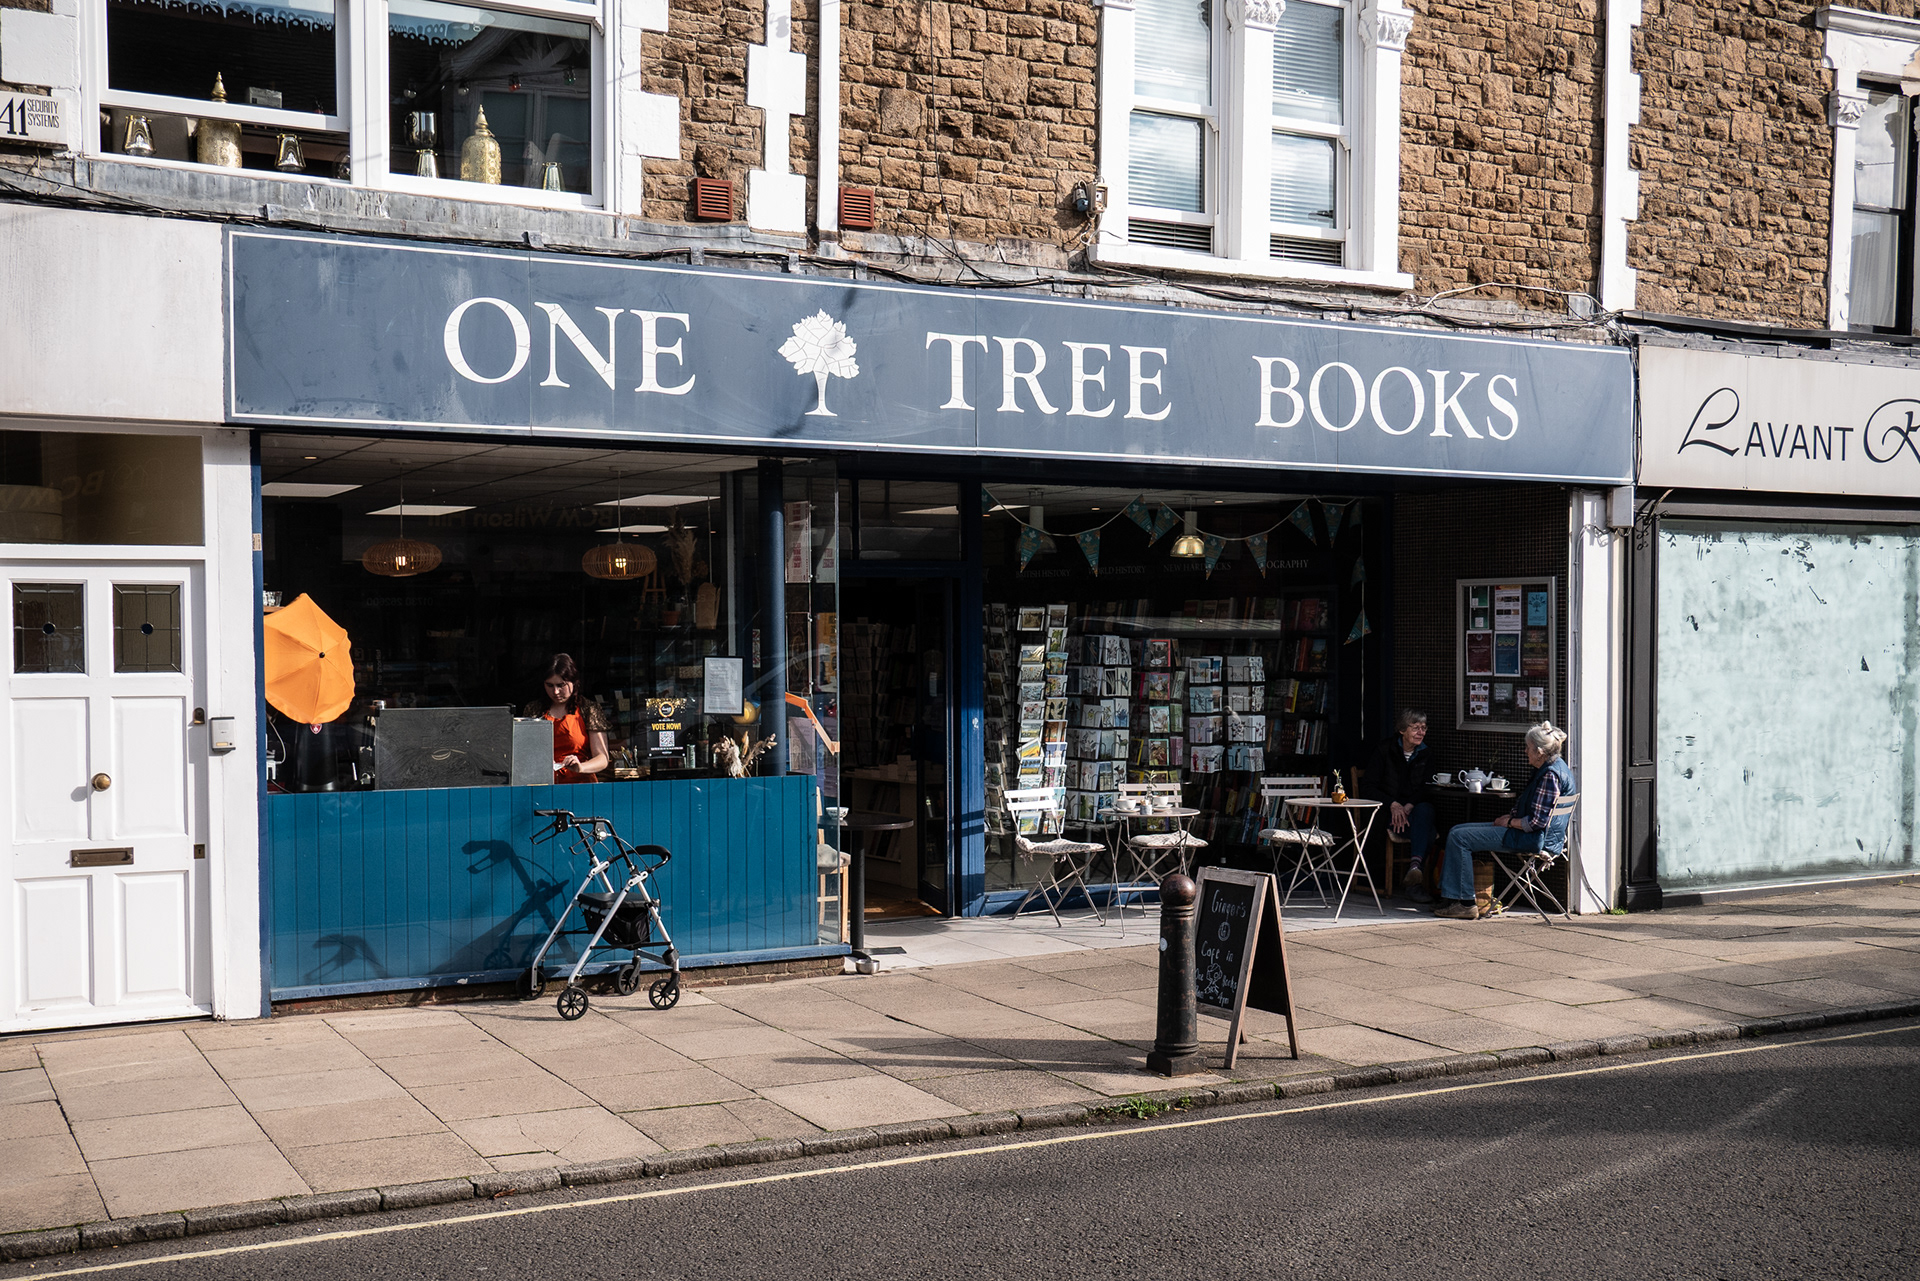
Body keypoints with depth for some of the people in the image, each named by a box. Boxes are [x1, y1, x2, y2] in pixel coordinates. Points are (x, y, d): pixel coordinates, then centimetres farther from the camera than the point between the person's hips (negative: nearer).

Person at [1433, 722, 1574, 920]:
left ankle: (1464, 903, -11)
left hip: (1531, 837, -11)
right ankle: (1452, 897, 10)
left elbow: (1537, 822, -25)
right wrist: (1509, 816, 7)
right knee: (1458, 830, 12)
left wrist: (1510, 822, -11)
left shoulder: (1550, 775, -21)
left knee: (1459, 837, -14)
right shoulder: (1545, 769, 12)